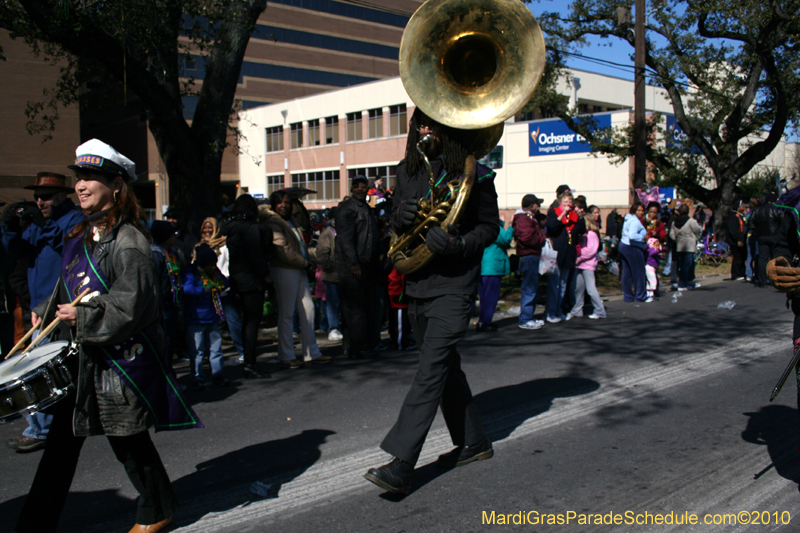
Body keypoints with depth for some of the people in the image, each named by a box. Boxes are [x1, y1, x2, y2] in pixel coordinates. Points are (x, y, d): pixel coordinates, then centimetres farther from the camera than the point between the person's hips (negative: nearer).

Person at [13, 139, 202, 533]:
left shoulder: (127, 241, -16)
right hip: (80, 356, 8)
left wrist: (84, 317, -22)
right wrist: (47, 312, 15)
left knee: (127, 439, 6)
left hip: (120, 357, -8)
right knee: (63, 439, 12)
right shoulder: (81, 235, 12)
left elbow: (131, 302, -21)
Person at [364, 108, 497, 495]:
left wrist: (456, 244, -22)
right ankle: (473, 442, 32)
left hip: (454, 285, -7)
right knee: (445, 366, 16)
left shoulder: (472, 173, -6)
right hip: (417, 281, 7)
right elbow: (396, 222, 16)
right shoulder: (408, 169, 10)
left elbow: (490, 227, -4)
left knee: (431, 369, -13)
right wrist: (400, 216, -8)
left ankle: (400, 466, -13)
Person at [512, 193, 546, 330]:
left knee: (533, 288, 16)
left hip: (534, 256, 11)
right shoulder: (522, 219, -13)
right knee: (529, 289, -9)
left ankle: (529, 317, 24)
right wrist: (543, 239, -11)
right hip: (528, 256, -11)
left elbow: (538, 233, 26)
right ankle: (525, 320, -5)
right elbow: (527, 237, -24)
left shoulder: (530, 218, 23)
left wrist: (543, 235, 4)